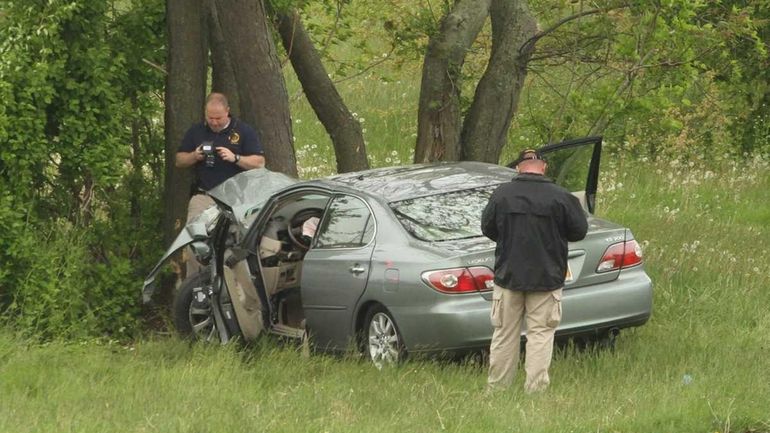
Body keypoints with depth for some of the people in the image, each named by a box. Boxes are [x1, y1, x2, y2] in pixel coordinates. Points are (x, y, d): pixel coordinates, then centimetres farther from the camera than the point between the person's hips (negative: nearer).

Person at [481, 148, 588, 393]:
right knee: (541, 334, 3)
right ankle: (535, 389, -2)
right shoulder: (560, 197, -9)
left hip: (508, 275, 2)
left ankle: (496, 389, 16)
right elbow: (579, 231, 0)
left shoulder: (501, 194, -5)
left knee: (504, 334, 11)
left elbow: (487, 228, 6)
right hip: (547, 278, -2)